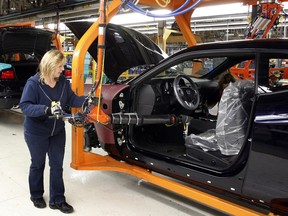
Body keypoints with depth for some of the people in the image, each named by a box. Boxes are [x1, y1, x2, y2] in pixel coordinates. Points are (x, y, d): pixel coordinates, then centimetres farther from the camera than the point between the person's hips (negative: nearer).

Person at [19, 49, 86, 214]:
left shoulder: (63, 82, -7)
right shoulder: (33, 83, -21)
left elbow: (72, 100, 0)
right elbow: (24, 106, -26)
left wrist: (87, 100, -19)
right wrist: (46, 109, -41)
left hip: (58, 132, 5)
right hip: (36, 133, -4)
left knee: (57, 165, 10)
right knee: (38, 164, 15)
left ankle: (57, 200, 25)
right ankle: (36, 196, 38)